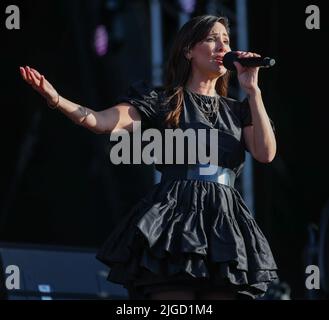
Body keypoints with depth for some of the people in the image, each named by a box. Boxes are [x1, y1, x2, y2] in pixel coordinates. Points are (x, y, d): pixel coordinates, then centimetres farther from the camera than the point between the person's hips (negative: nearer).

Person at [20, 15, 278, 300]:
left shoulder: (236, 111, 20)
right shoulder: (162, 102, 8)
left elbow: (266, 153, 3)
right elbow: (102, 121, -7)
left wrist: (253, 91, 3)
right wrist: (55, 99, -25)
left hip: (225, 223, 4)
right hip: (175, 219, -4)